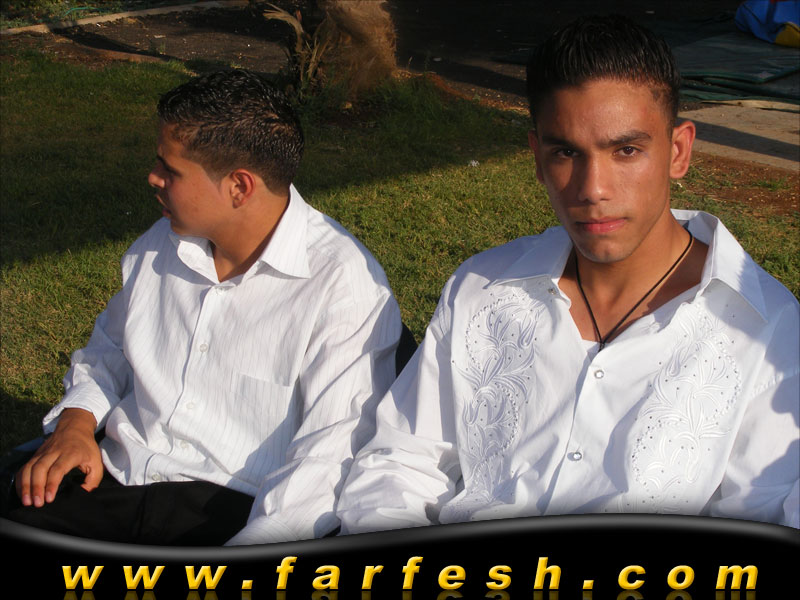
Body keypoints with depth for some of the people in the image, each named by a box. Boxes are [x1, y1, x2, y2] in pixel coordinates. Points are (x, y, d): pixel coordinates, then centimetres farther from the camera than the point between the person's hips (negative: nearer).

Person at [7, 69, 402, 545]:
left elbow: (332, 458, -17)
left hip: (236, 512, -6)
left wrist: (245, 554, -27)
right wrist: (76, 423, 7)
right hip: (116, 484, 6)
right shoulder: (162, 246, 11)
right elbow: (107, 352, 27)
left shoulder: (346, 286, -12)